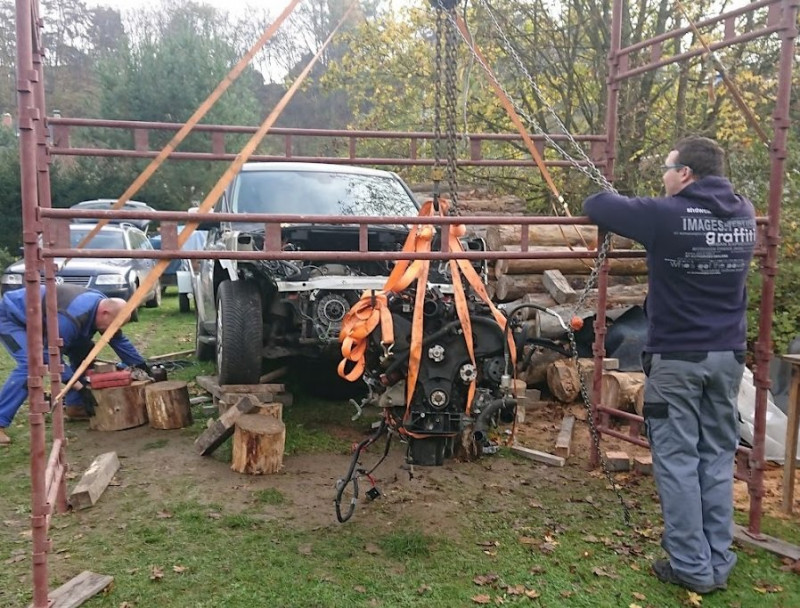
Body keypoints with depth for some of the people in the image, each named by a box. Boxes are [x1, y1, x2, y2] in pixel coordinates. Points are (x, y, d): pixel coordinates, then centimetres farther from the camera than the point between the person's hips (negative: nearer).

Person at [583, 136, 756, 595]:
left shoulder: (667, 216, -14)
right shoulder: (744, 214, 4)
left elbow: (596, 206, -6)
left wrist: (645, 215, 16)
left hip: (676, 357, -6)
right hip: (728, 356, 6)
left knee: (677, 460, 4)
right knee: (719, 458, 14)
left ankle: (692, 567, 10)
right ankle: (719, 564, 22)